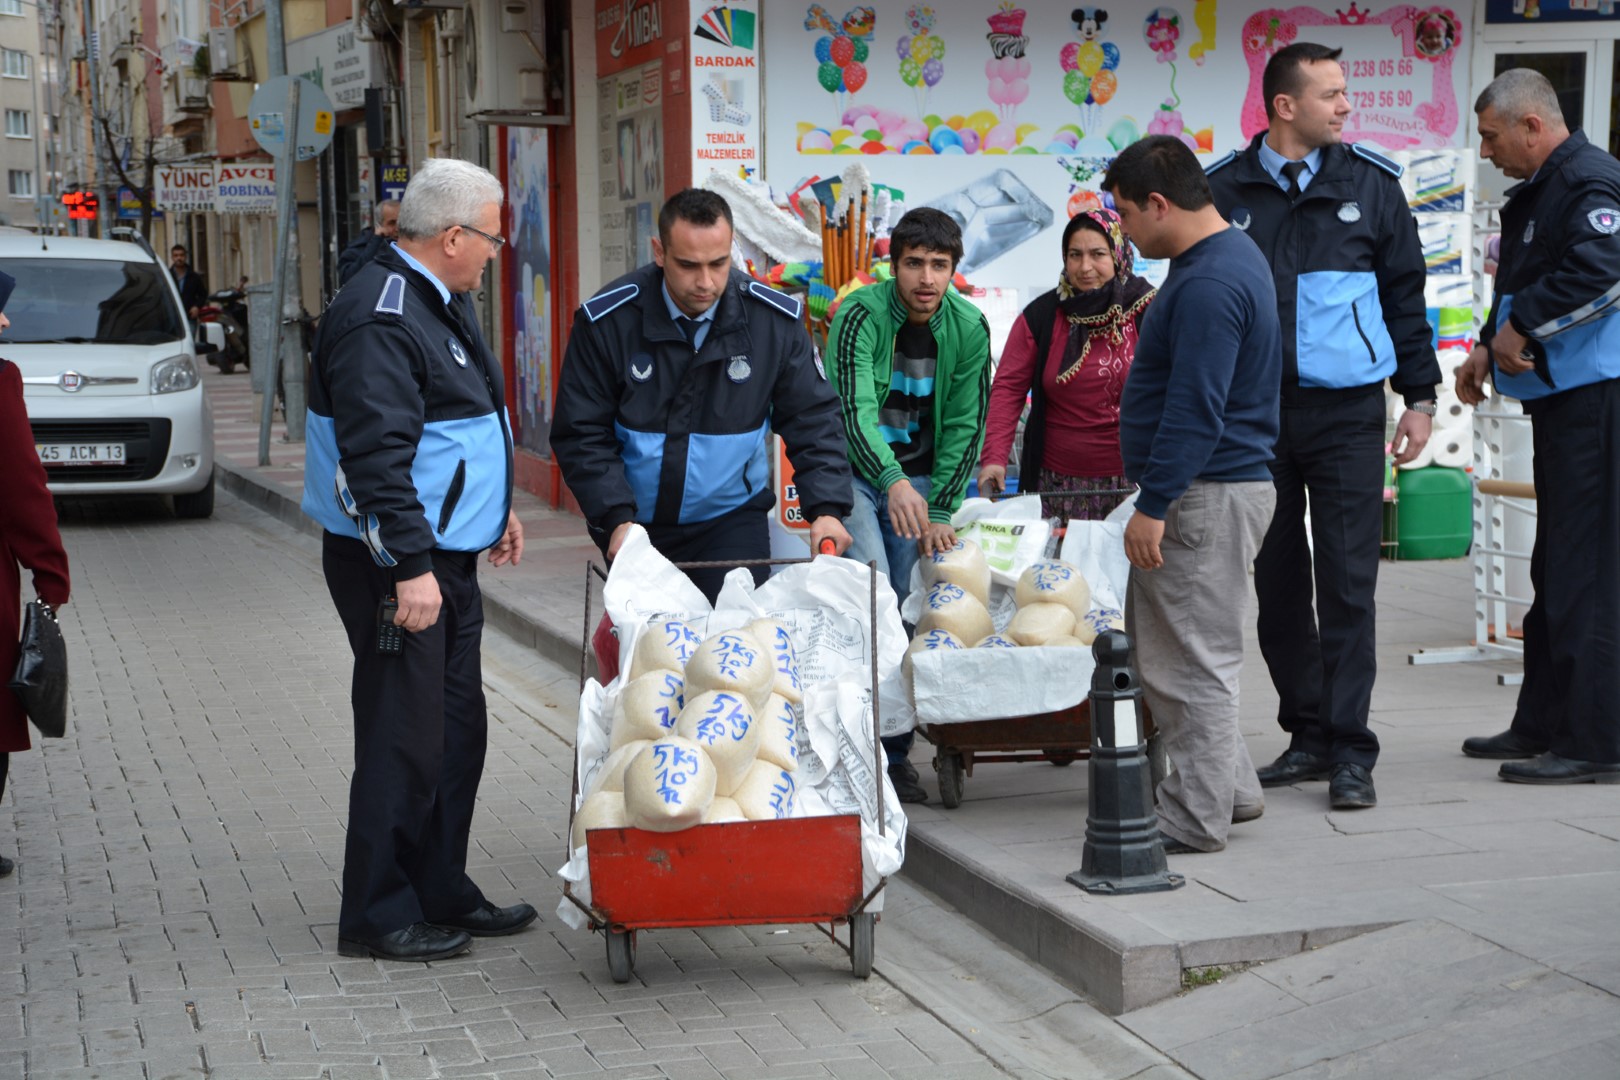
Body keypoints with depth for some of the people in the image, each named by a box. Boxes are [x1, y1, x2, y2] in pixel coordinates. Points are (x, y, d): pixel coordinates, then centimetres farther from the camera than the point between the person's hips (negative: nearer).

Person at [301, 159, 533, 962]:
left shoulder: (437, 305, 15)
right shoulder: (379, 319, -20)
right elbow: (377, 453, -26)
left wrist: (493, 507, 28)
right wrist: (410, 564, -28)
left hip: (446, 558, 11)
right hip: (401, 566, -11)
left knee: (457, 730, 16)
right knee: (404, 738, -4)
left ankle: (441, 892, 27)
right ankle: (377, 916, 6)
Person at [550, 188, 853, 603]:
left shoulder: (774, 319, -9)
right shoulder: (607, 320, -13)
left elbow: (811, 421, -3)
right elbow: (582, 434, -10)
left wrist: (826, 509, -17)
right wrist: (617, 519, -22)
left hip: (732, 519, 0)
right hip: (636, 524, 0)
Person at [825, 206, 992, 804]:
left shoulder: (968, 328, -5)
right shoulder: (861, 314, -18)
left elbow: (965, 425, -1)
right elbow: (853, 410, -31)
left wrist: (940, 513, -8)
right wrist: (893, 481, -47)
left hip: (920, 479, 4)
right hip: (854, 470, -3)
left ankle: (896, 752, 8)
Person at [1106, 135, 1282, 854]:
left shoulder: (1210, 286, -20)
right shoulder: (1228, 256, 15)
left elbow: (1195, 411, -25)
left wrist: (1152, 507, -23)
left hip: (1206, 497, -11)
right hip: (1204, 492, 11)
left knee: (1190, 661, -4)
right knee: (1153, 645, 17)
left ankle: (1197, 820, 4)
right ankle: (1229, 787, 25)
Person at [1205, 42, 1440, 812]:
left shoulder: (1370, 183, 4)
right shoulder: (1224, 191, 3)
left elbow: (1405, 292, 9)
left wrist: (1419, 396, 6)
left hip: (1346, 411, -1)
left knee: (1346, 583, -4)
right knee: (1277, 583, 8)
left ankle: (1350, 753, 0)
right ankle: (1308, 736, 20)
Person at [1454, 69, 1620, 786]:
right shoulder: (1536, 191, 20)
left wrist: (1520, 326, -18)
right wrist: (1488, 347, 13)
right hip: (1559, 399, 11)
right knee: (1555, 569, 15)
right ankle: (1543, 725, 24)